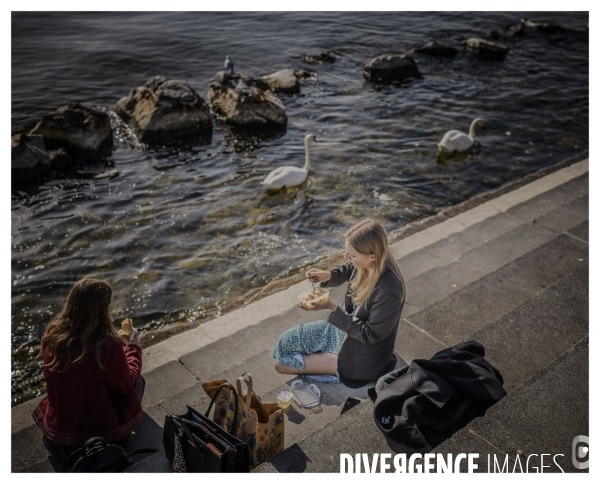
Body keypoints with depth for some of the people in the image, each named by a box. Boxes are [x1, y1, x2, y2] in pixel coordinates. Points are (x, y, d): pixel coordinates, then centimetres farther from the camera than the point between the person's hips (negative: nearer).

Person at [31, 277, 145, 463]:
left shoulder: (51, 336, -12)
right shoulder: (108, 347, -28)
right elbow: (128, 386, -8)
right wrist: (134, 348, 6)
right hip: (96, 437, -5)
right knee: (138, 381, 18)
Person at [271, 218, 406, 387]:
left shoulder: (389, 290, -37)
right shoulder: (366, 264, -16)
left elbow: (369, 334, -26)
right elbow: (346, 270, 9)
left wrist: (332, 308, -26)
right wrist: (328, 276, -12)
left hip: (363, 356, -7)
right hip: (349, 325, 8)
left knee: (282, 364, -2)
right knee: (289, 340, 12)